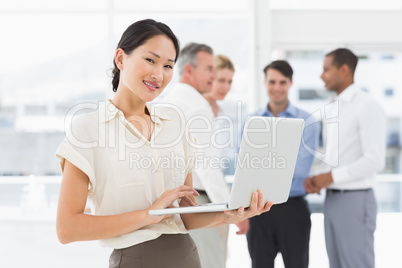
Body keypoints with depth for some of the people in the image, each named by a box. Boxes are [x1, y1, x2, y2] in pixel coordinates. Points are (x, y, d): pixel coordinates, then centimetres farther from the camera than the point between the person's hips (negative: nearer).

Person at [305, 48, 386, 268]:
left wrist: (331, 176, -16)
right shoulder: (332, 109, 15)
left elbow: (375, 160, -18)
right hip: (332, 199, 8)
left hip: (355, 199, -8)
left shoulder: (367, 106, -11)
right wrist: (315, 178, 1)